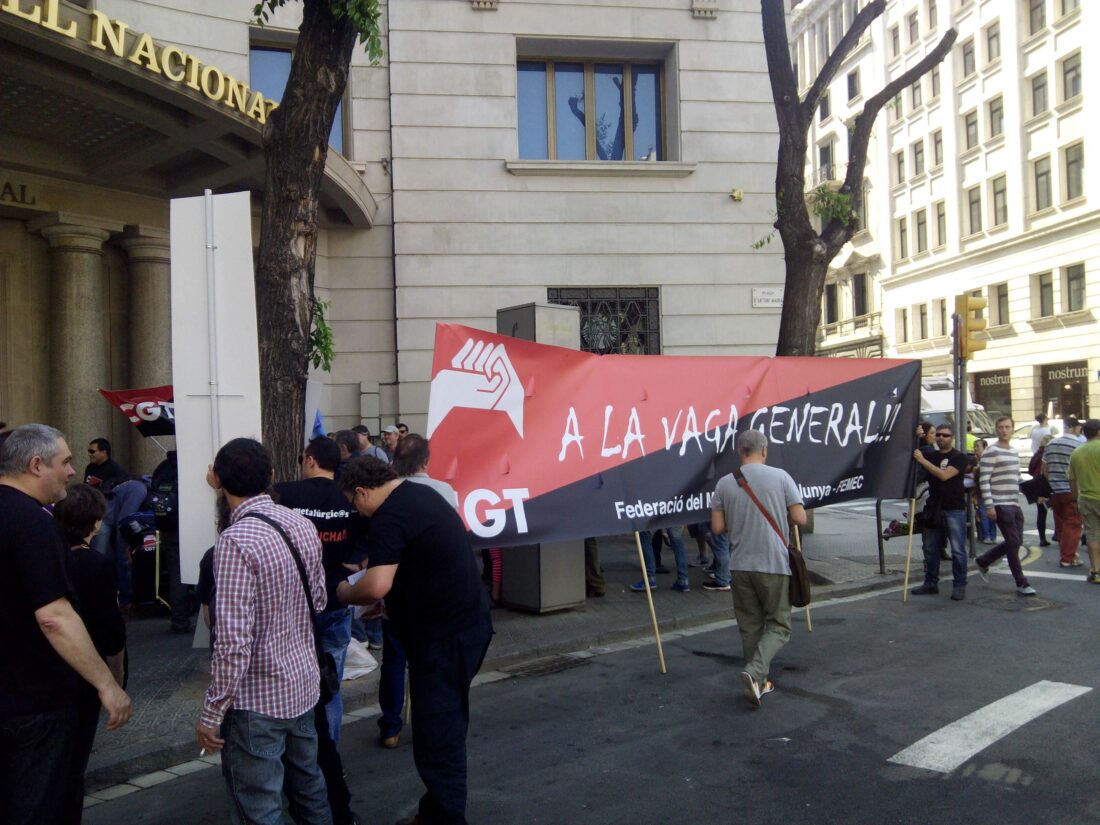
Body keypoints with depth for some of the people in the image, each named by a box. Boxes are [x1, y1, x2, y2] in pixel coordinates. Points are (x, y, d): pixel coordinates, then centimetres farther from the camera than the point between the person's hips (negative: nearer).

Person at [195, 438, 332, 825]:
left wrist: (212, 714, -14)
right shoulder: (302, 525, -1)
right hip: (304, 683, 7)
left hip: (258, 699, -7)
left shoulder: (236, 540, -23)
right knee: (309, 786, 24)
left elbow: (234, 641, -24)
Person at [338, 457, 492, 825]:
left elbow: (376, 586, -27)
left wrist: (346, 593, -7)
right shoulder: (420, 493, 13)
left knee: (436, 739, -1)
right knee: (444, 730, 20)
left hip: (444, 635, -10)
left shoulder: (389, 516, -18)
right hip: (464, 623, 10)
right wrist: (389, 603, 20)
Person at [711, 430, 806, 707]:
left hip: (741, 565, 3)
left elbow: (717, 527, 0)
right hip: (775, 563, -2)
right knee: (778, 625, 7)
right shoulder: (780, 477, -6)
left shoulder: (724, 483, 0)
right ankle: (754, 672, -13)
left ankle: (759, 682, 20)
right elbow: (800, 518, -7)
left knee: (750, 626, 14)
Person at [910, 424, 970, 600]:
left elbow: (944, 475, -17)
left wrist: (922, 460, -19)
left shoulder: (959, 457, -3)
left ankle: (959, 586, 3)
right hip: (934, 509, 5)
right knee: (930, 549, 9)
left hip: (954, 510, -5)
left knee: (958, 550, -3)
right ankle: (931, 583, 18)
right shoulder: (930, 455, 13)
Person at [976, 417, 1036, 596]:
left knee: (1015, 542, 11)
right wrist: (989, 505, -18)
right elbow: (984, 480, -14)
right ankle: (1021, 583, 4)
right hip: (1001, 506, -8)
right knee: (1013, 542, -5)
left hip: (1015, 505, 8)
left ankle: (983, 561, 28)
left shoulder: (1014, 452, 16)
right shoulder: (991, 452, -9)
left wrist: (1018, 499, 16)